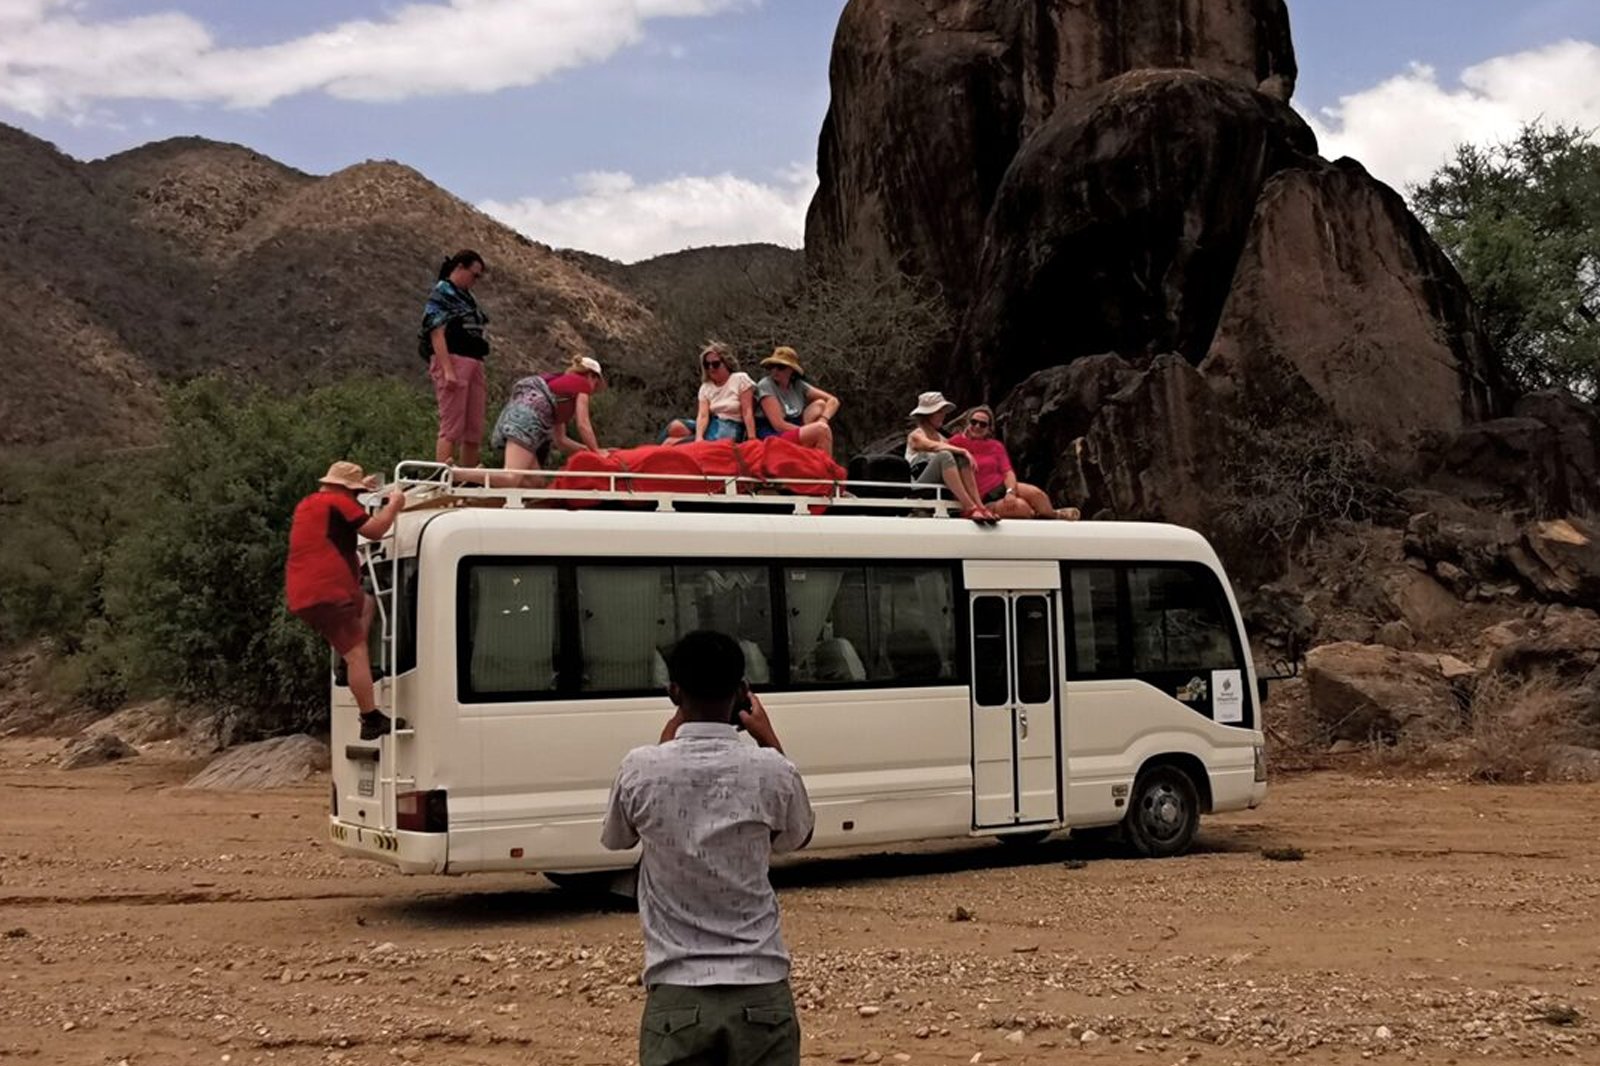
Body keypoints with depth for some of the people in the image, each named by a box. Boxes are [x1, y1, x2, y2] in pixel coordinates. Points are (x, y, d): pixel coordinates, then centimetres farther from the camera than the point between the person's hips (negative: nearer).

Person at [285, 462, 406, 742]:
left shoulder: (307, 505, 21)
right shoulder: (338, 502, -6)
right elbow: (374, 530, -13)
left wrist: (361, 487, 42)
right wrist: (394, 505, 3)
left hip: (303, 597, 10)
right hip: (326, 593, -10)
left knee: (367, 603, 32)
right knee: (356, 653, -10)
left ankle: (349, 663, 16)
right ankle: (371, 721, -14)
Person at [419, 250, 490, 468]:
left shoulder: (466, 297, 22)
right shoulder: (441, 293, -3)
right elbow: (437, 333, -12)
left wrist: (482, 384, 22)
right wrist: (448, 370, -22)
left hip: (473, 364, 8)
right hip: (452, 360, -8)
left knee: (474, 431, 7)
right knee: (451, 428, -13)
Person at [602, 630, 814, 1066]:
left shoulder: (641, 769, -7)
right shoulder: (770, 770, -6)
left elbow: (616, 838, 16)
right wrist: (768, 740, 19)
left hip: (677, 996, 0)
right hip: (760, 991, 1)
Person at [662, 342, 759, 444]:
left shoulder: (740, 379, -3)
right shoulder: (705, 387, 9)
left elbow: (747, 412, -9)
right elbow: (703, 415, -6)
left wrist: (752, 439, -18)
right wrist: (699, 437, -26)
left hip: (730, 430, -6)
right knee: (675, 426, -22)